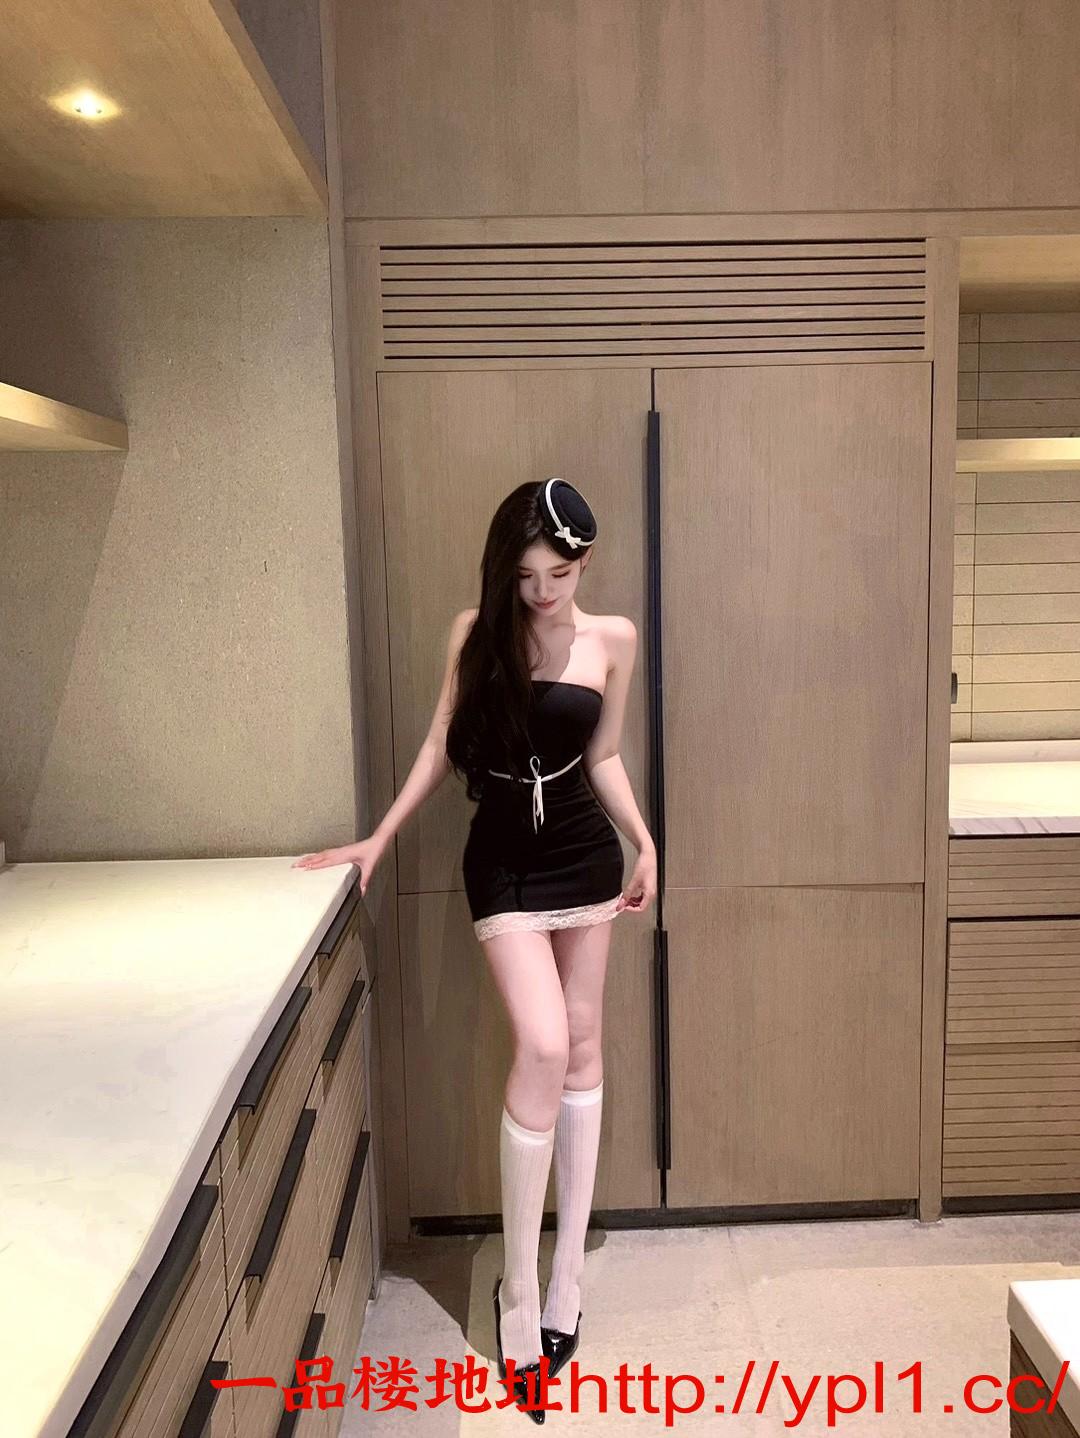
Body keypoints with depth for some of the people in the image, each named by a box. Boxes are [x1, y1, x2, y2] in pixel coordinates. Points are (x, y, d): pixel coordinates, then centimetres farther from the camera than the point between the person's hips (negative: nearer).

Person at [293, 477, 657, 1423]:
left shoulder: (613, 638, 0)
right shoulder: (475, 632, -4)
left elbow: (603, 756, 7)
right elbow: (444, 746, 4)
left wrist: (644, 844, -1)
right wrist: (380, 838, 4)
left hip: (585, 853, 3)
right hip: (503, 861, -2)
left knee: (582, 1046, 9)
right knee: (543, 1047, -14)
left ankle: (566, 1272, 25)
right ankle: (520, 1290, 3)